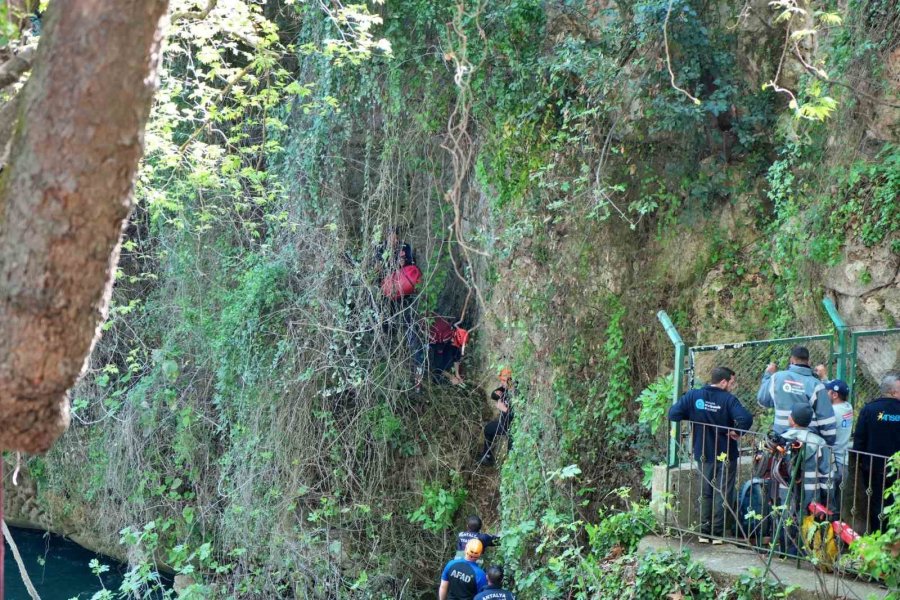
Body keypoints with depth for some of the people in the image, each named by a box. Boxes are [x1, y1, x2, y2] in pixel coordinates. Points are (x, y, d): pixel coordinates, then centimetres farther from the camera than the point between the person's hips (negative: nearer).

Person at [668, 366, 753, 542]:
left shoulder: (693, 396, -6)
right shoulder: (728, 400, -16)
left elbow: (673, 414, -11)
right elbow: (746, 418, -31)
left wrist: (692, 423, 3)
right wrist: (736, 431, -13)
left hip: (703, 454, 4)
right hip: (725, 454, -4)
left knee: (705, 493, 17)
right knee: (722, 494, 8)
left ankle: (704, 532, 17)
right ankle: (718, 533, 8)